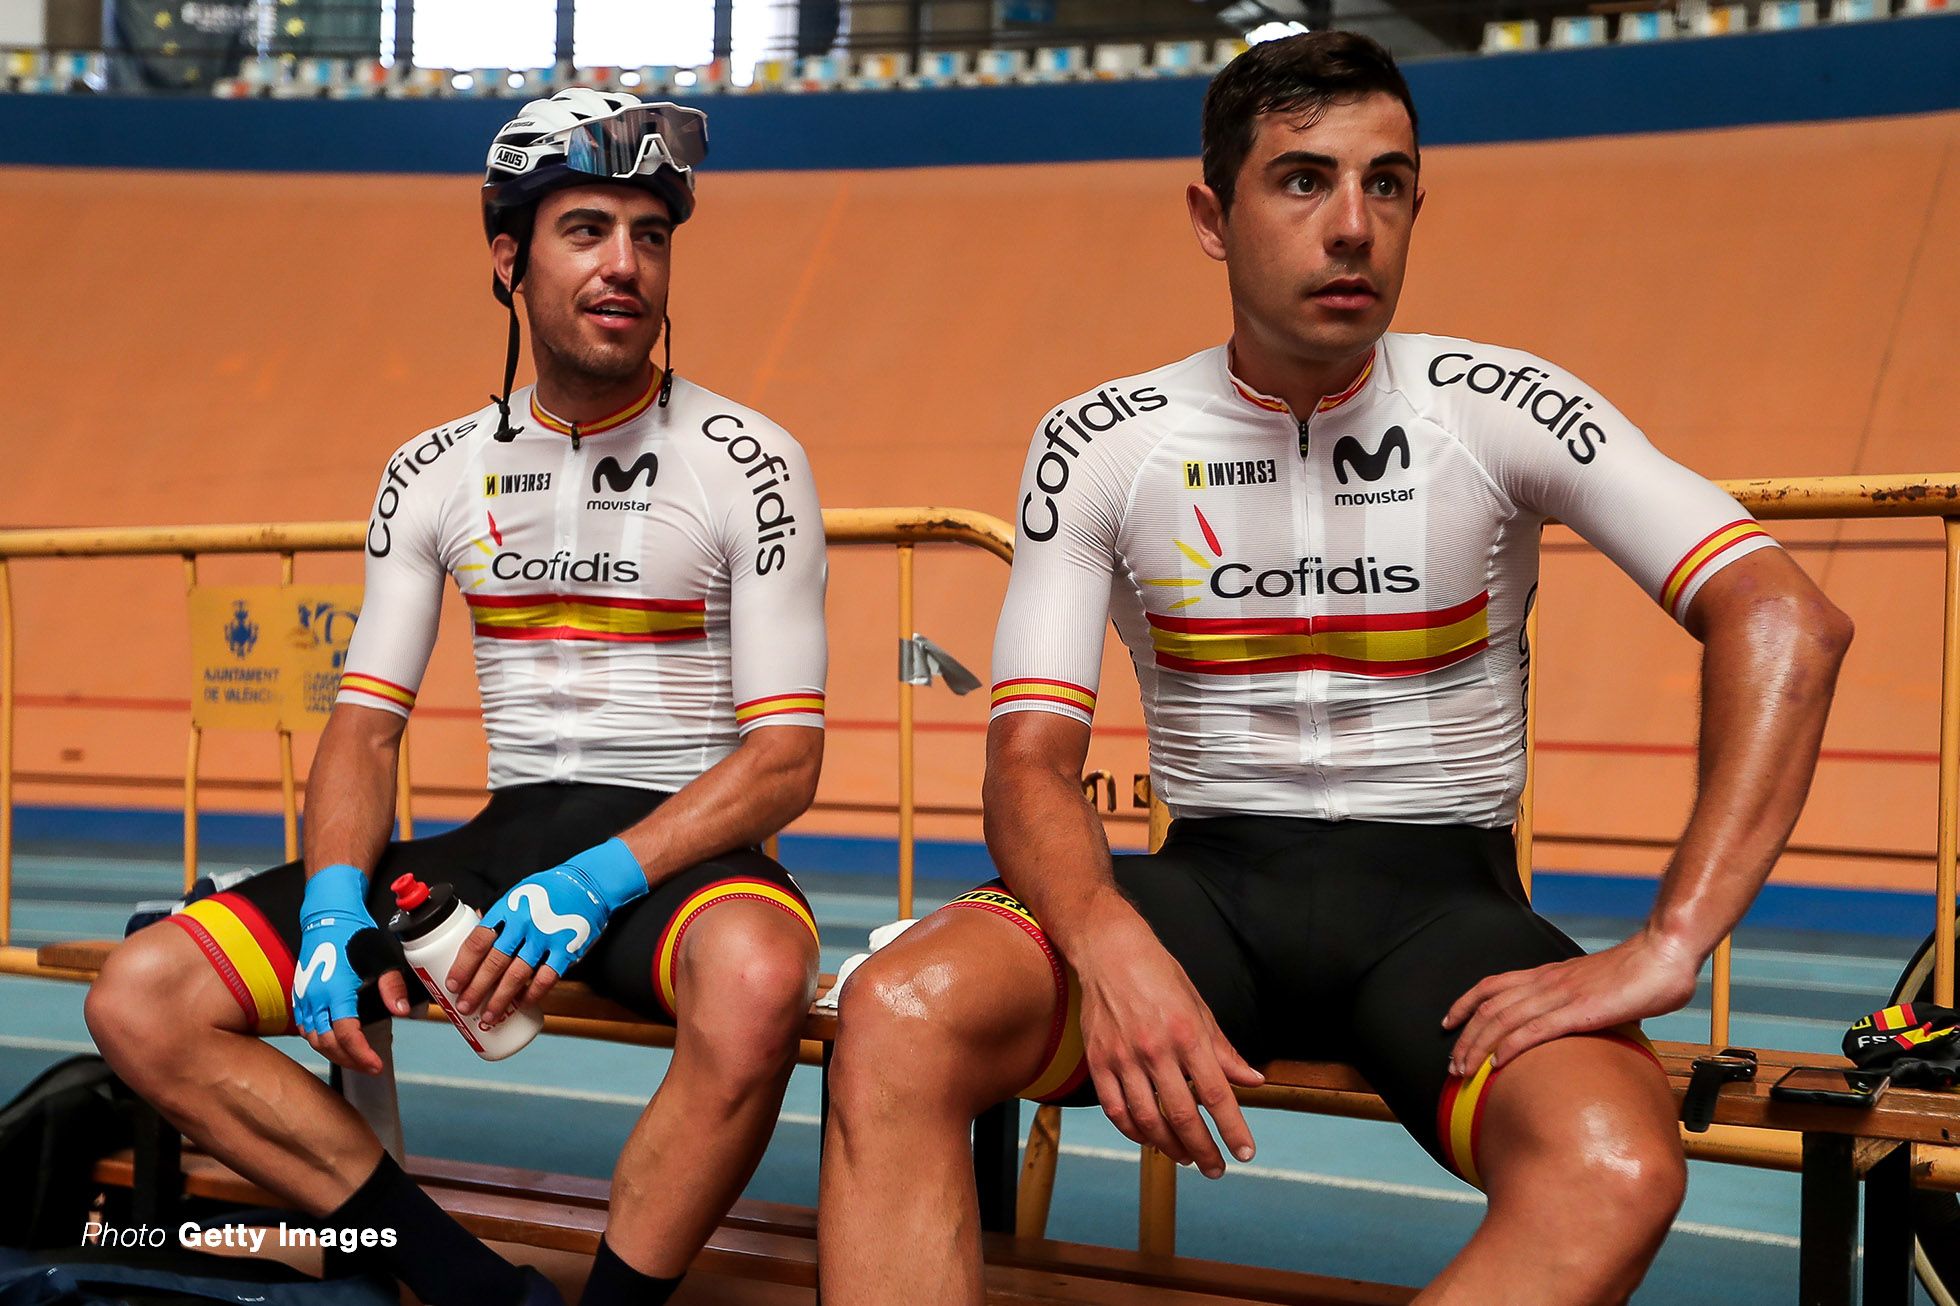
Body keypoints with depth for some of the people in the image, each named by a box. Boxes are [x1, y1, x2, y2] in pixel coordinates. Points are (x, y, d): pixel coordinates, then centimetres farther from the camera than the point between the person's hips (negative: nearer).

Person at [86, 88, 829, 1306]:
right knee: (140, 1000, -11)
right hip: (503, 833, 5)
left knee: (757, 978, -41)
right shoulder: (435, 472, 10)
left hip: (676, 844, -4)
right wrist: (333, 910, -11)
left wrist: (596, 882, -22)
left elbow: (786, 753, -8)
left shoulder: (747, 461, -3)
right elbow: (366, 722, 9)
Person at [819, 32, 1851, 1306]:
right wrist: (1110, 946, -28)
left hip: (1439, 891, 0)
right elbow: (1032, 759, -6)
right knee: (899, 1015, -29)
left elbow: (1787, 619, -12)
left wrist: (1667, 947, -22)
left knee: (1616, 1170, -33)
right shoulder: (1101, 445, -1)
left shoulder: (1496, 412, -5)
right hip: (1209, 878, 1)